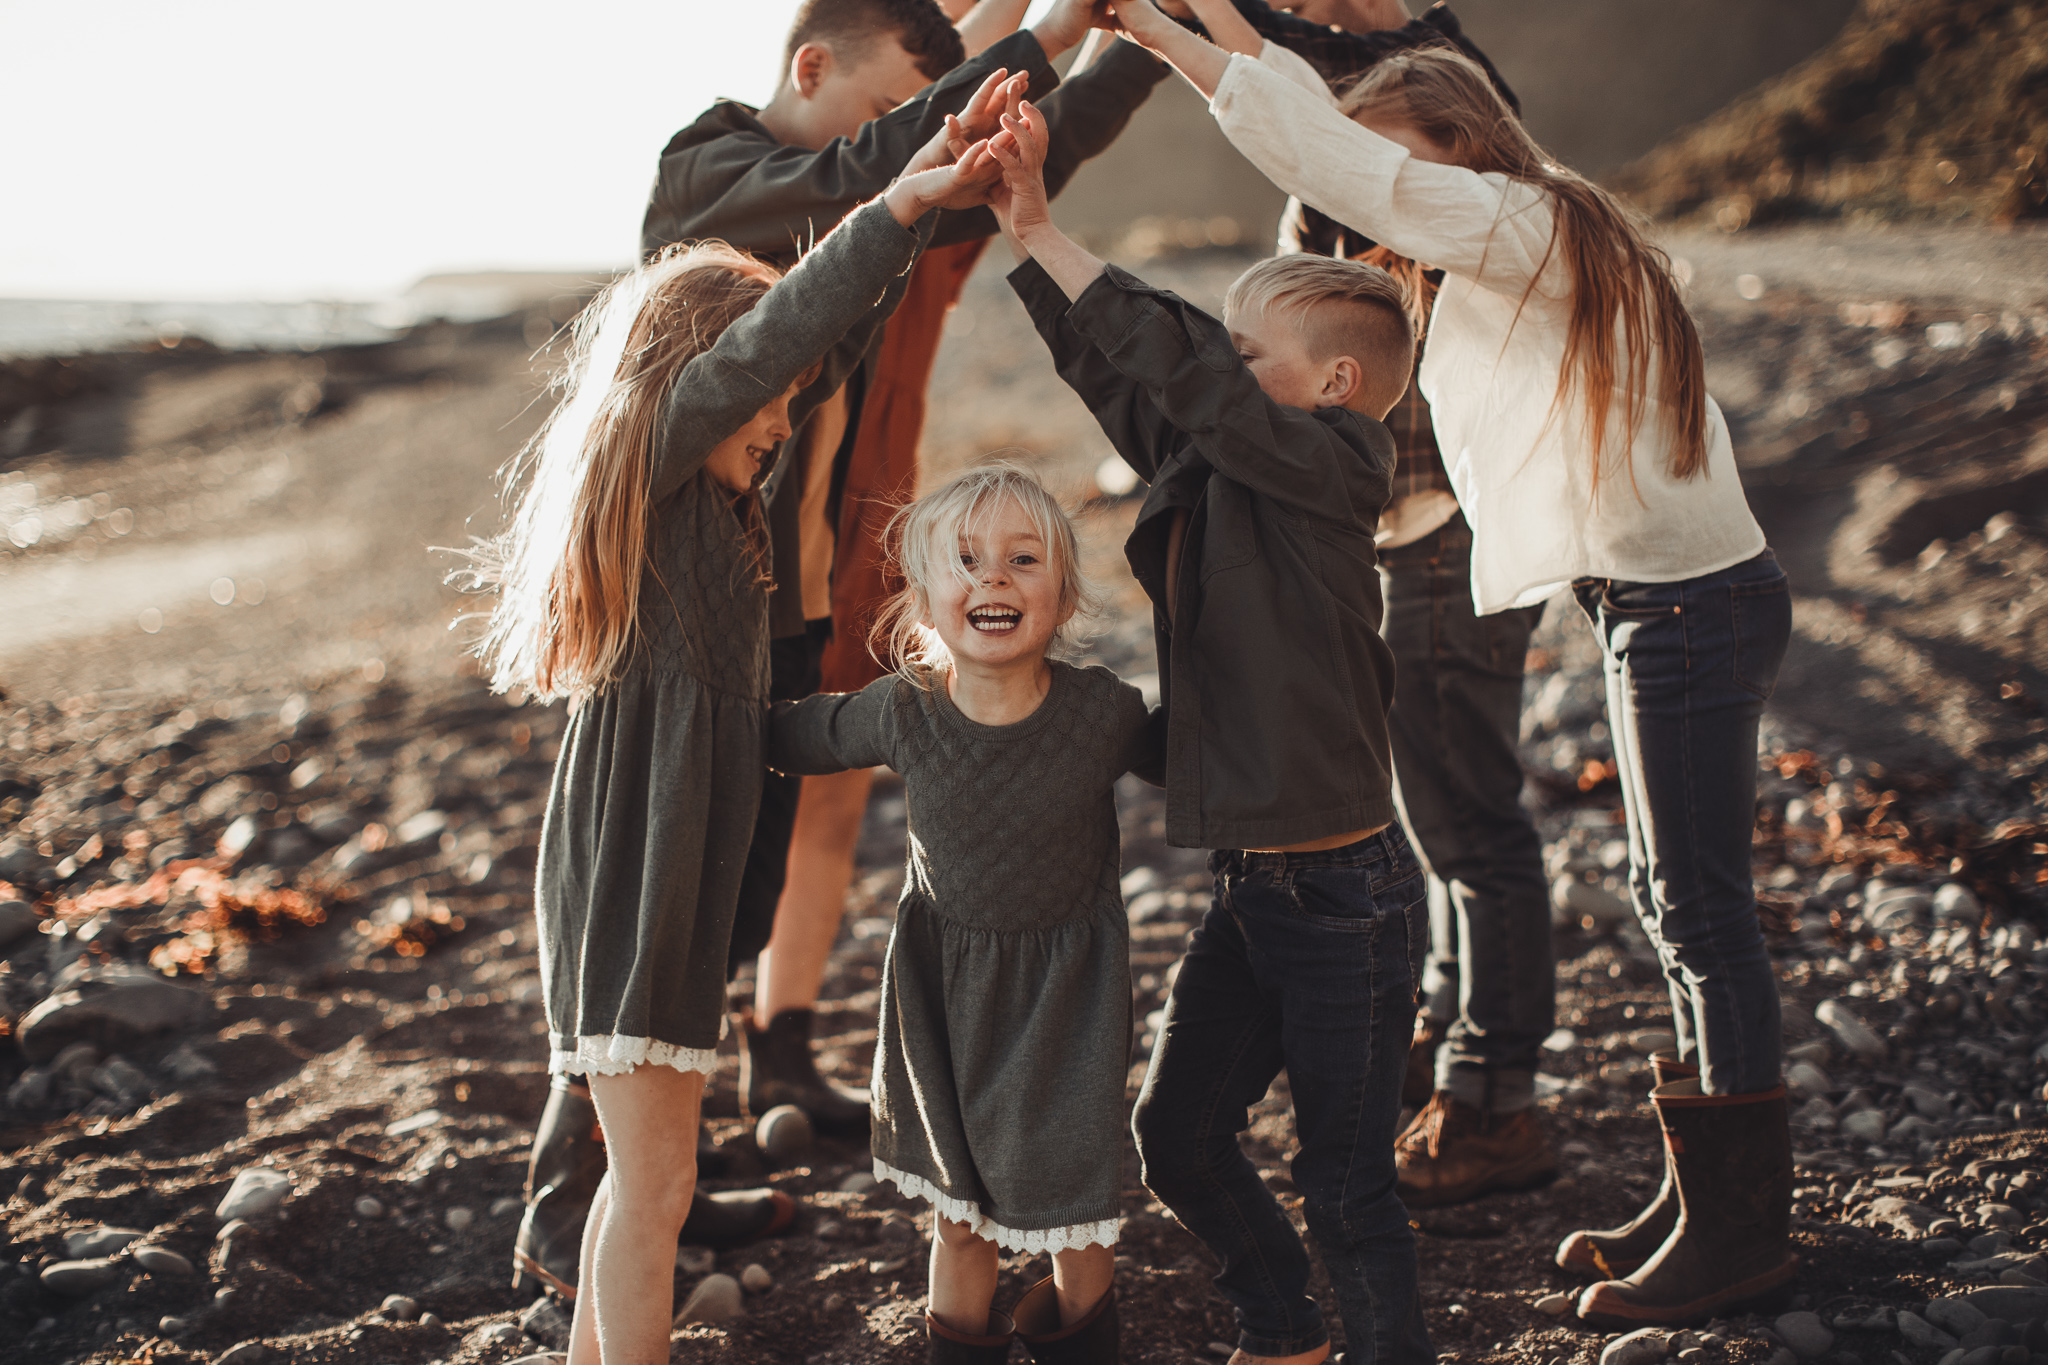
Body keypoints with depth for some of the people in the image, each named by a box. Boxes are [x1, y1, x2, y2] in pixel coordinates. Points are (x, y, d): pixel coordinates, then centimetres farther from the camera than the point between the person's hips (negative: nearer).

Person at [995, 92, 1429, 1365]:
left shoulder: (1330, 465, -16)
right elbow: (1113, 366, 5)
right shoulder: (1205, 467, 6)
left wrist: (1044, 232, -24)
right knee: (1179, 1133, 15)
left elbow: (1180, 367, -26)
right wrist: (1025, 230, -6)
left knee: (1345, 1179, 3)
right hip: (1252, 887, 8)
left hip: (1346, 891, -8)